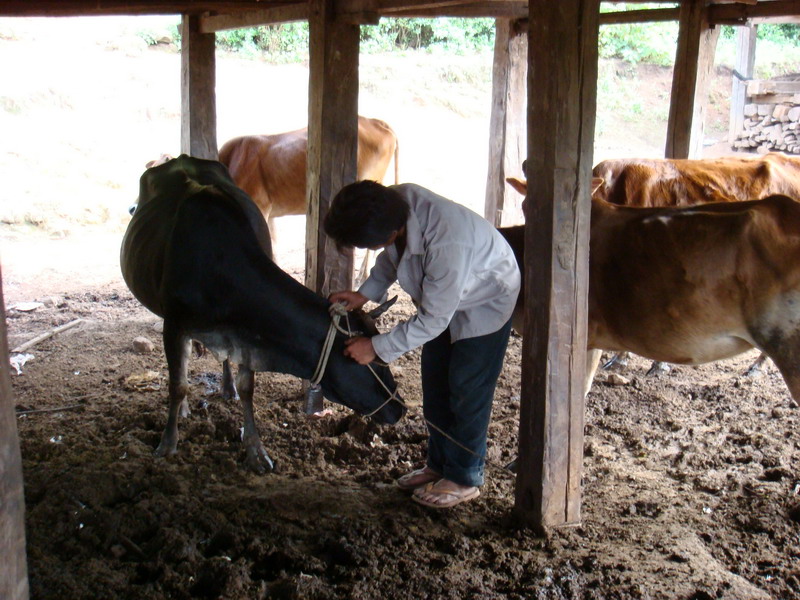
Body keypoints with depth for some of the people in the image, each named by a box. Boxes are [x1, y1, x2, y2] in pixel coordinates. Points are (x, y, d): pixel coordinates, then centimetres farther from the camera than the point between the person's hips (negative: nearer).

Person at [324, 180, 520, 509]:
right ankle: (439, 464, 28)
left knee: (467, 392, -2)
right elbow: (392, 256, 0)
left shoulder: (446, 245, -44)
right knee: (435, 386, 13)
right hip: (441, 299, 8)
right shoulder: (396, 200, -23)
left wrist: (377, 347, -25)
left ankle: (464, 478, 15)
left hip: (484, 305, -8)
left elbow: (433, 320, -31)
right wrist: (365, 293, -13)